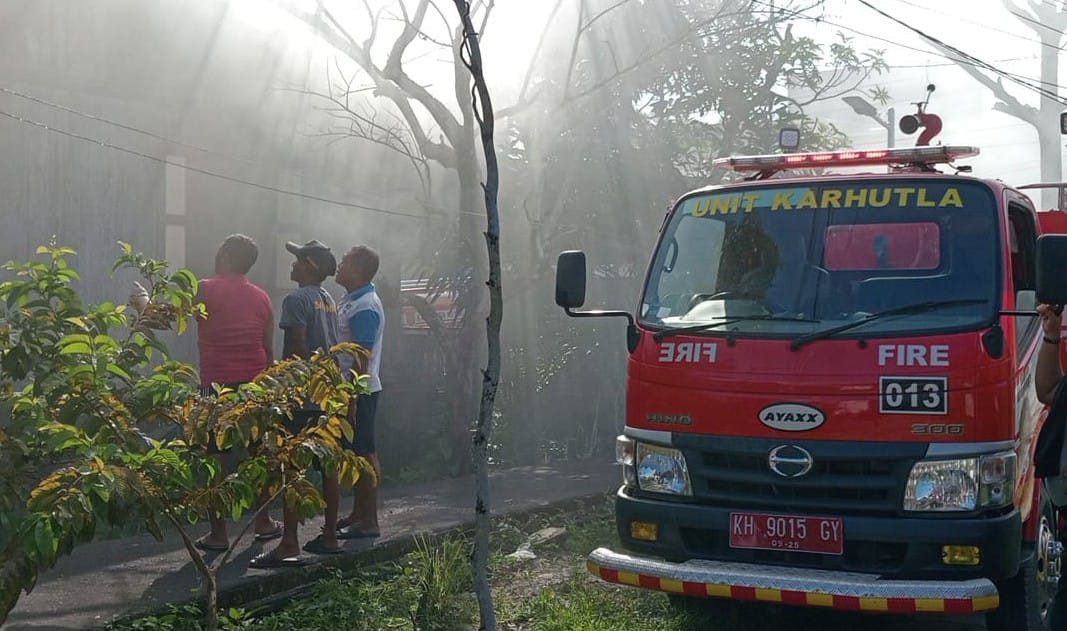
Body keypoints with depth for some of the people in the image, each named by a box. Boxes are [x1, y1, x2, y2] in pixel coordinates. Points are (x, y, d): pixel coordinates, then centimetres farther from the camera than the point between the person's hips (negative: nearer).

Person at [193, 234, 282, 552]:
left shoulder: (206, 289, -5)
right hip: (255, 384, 4)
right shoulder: (262, 297, 8)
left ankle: (218, 533, 4)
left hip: (217, 385, -4)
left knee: (217, 457, 2)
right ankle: (263, 522, 23)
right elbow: (269, 349, 10)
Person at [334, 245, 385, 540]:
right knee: (356, 453, 15)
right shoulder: (351, 301, 14)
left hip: (360, 391, -10)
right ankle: (358, 513, 24)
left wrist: (352, 400, -22)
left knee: (364, 454, -4)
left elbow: (362, 360, -21)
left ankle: (369, 521, 2)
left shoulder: (364, 308, -18)